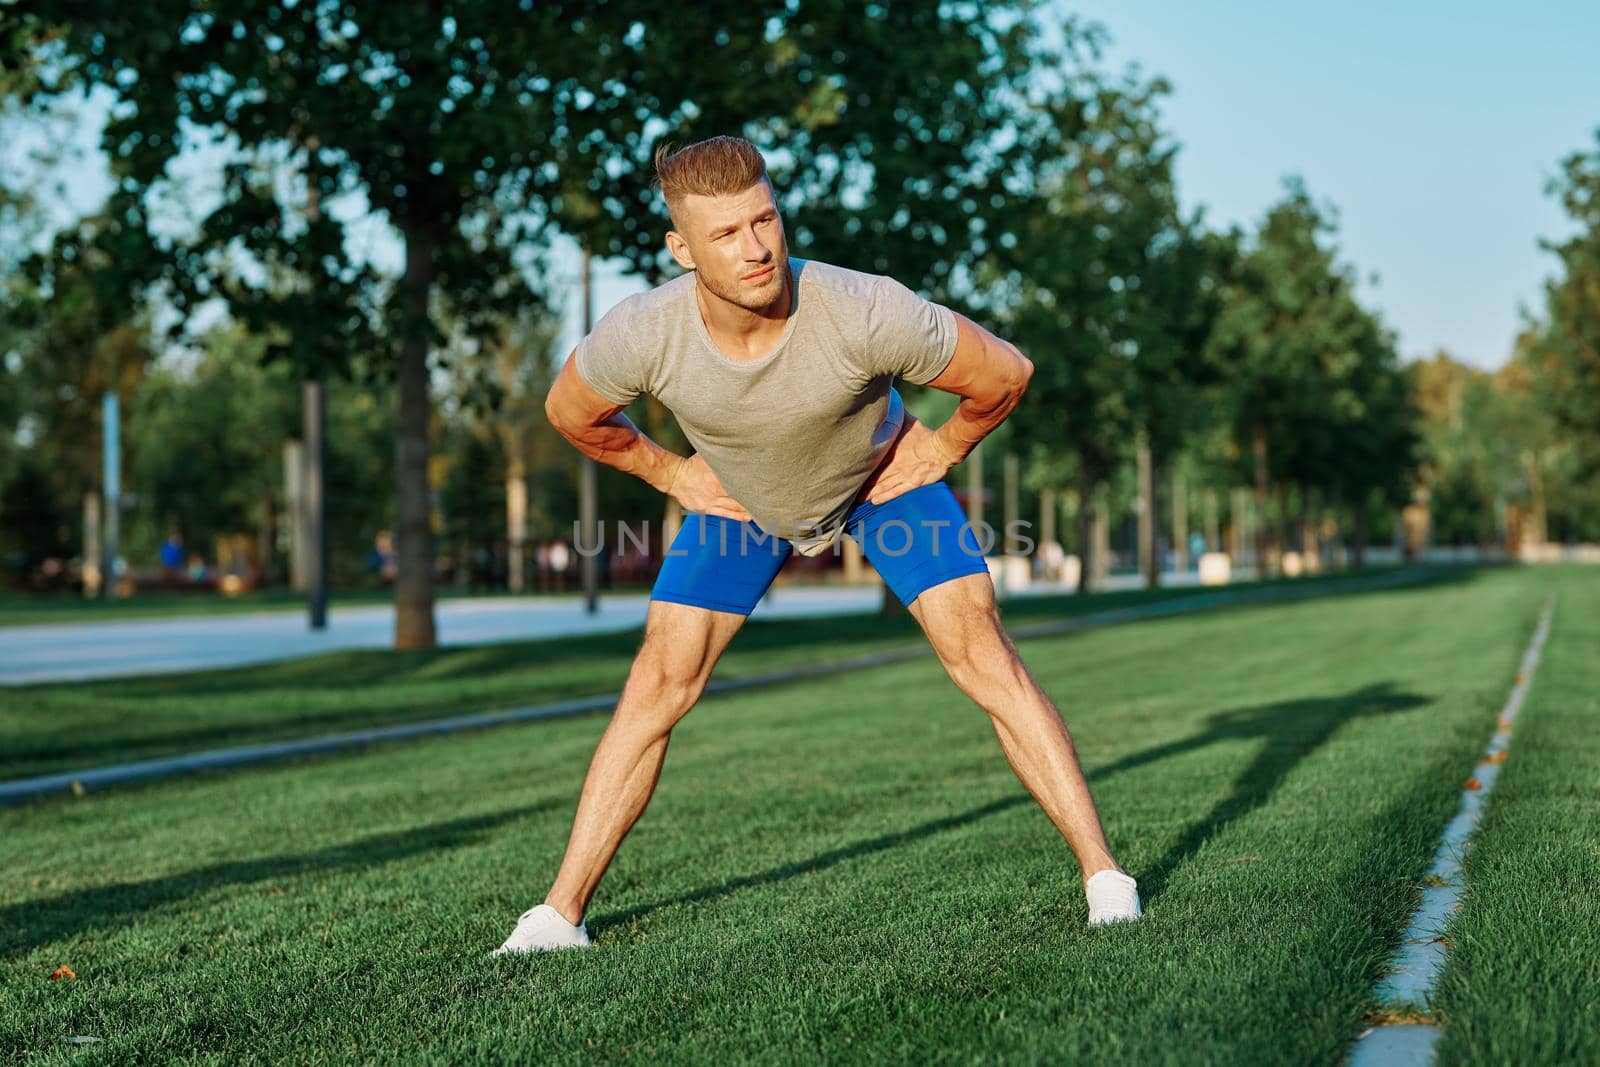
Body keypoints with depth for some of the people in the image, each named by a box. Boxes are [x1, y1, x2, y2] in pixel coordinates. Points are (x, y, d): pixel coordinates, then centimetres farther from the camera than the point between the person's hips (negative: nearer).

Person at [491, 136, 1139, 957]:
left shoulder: (865, 313, -39)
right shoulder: (640, 336, -32)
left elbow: (1005, 374, -21)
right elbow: (571, 413, -6)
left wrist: (942, 449, -9)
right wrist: (672, 473, -3)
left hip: (882, 481, -1)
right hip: (737, 495, 2)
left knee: (981, 654, -15)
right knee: (655, 686, -4)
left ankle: (1103, 875, -7)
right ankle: (561, 914, 6)